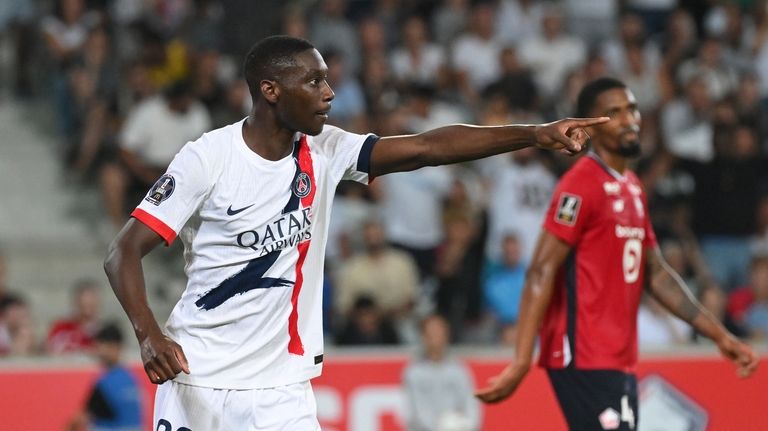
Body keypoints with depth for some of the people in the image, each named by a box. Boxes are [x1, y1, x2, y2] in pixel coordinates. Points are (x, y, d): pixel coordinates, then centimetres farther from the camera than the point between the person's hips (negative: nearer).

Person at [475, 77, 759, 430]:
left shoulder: (632, 187, 17)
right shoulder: (582, 185, -11)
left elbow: (656, 274, 23)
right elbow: (541, 273, -17)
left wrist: (720, 335, 18)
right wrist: (522, 362, -25)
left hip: (618, 360, 9)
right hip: (585, 359, -9)